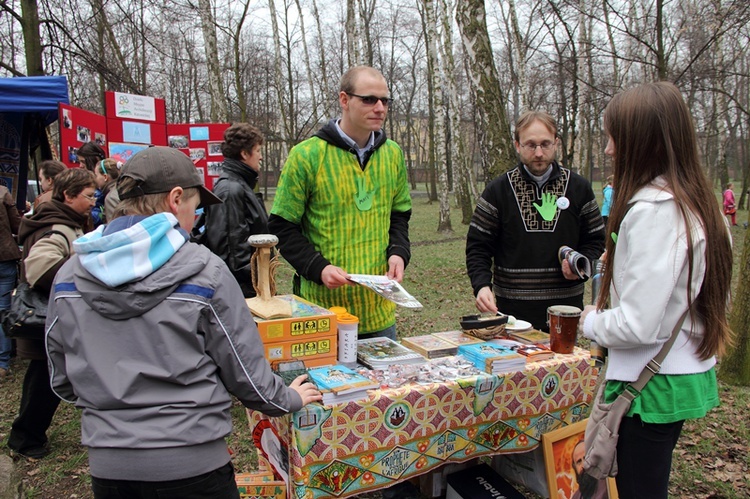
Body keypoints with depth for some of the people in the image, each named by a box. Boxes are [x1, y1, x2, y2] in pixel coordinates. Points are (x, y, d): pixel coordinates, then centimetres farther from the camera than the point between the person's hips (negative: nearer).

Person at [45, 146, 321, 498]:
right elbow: (245, 373, -9)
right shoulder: (204, 273, -16)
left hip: (108, 465, 4)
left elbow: (62, 381, 8)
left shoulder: (68, 278, -3)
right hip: (192, 463, -3)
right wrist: (290, 399, 10)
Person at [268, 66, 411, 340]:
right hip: (323, 307, -4)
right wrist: (318, 268, -18)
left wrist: (398, 252, -3)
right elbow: (282, 226, -5)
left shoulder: (392, 154, 6)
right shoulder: (306, 155, -10)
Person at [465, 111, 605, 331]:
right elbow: (477, 246, 0)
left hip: (566, 307, 2)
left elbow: (596, 240, 12)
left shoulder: (579, 187, 5)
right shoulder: (497, 190, 1)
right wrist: (482, 285, -16)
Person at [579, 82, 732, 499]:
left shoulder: (652, 210, -24)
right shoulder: (698, 205, 5)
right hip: (689, 375, 9)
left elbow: (637, 324, -27)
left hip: (652, 385, -9)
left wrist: (591, 321, -7)